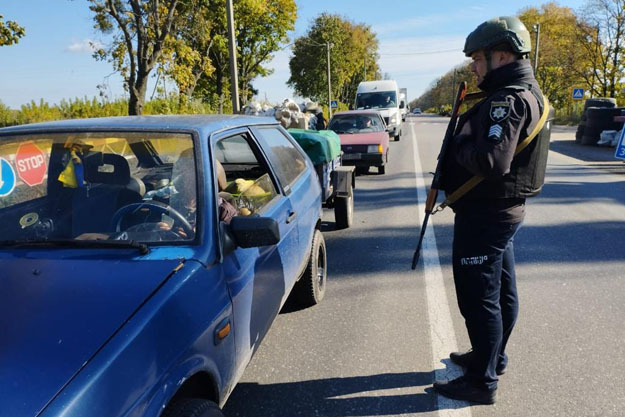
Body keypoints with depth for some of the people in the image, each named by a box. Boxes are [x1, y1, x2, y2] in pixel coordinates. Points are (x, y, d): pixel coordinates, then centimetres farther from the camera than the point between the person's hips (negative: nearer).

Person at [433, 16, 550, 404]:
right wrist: (468, 139, -1)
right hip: (501, 210, 11)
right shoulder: (525, 93, 12)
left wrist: (461, 142, -16)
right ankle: (492, 357, 37)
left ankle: (482, 381, 12)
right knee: (501, 291, 20)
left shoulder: (509, 99, -21)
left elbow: (492, 160, -33)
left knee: (479, 298, 0)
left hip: (485, 215, -11)